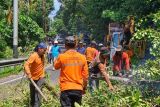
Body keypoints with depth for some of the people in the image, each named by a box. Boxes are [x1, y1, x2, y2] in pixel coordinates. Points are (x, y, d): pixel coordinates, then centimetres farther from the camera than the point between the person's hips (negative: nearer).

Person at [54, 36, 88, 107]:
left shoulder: (62, 57, -8)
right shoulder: (82, 57, -2)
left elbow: (56, 66, 13)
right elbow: (85, 75, 3)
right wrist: (84, 88, 16)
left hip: (66, 89, -2)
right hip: (78, 89, 3)